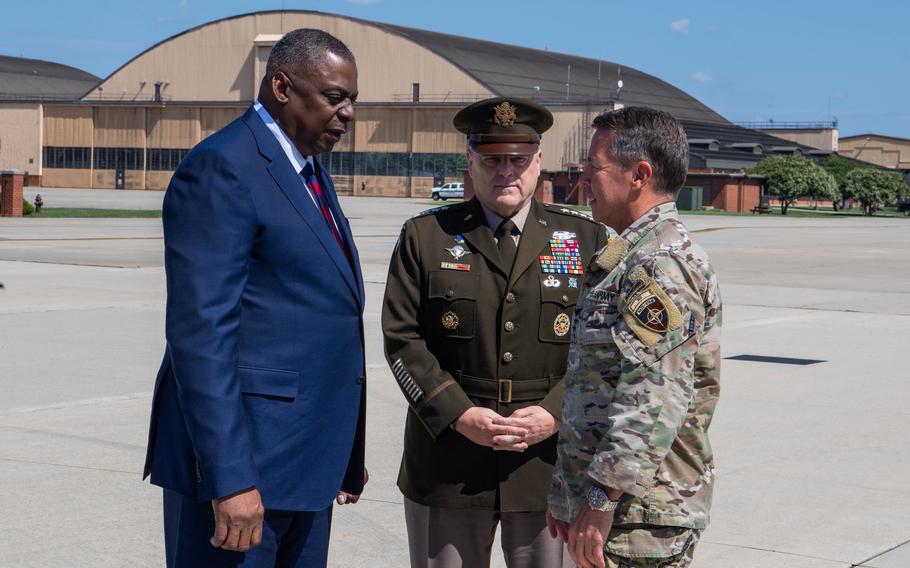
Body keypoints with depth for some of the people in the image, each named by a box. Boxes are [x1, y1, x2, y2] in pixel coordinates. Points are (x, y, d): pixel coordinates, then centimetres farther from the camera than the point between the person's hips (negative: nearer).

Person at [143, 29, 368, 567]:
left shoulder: (310, 172, 16)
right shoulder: (220, 170, -13)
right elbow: (201, 333, -20)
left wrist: (345, 454, 19)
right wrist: (229, 478, -24)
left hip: (307, 459, 9)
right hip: (244, 458, -9)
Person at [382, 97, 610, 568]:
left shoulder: (585, 240, 7)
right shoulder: (425, 236, 6)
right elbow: (402, 338, 0)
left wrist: (556, 414, -11)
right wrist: (458, 415, -11)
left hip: (550, 463, 0)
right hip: (448, 463, 0)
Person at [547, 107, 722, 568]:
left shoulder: (662, 264, -18)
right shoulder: (631, 259, 17)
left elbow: (655, 400, -26)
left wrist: (601, 498, -25)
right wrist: (568, 492, 23)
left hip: (640, 518, -10)